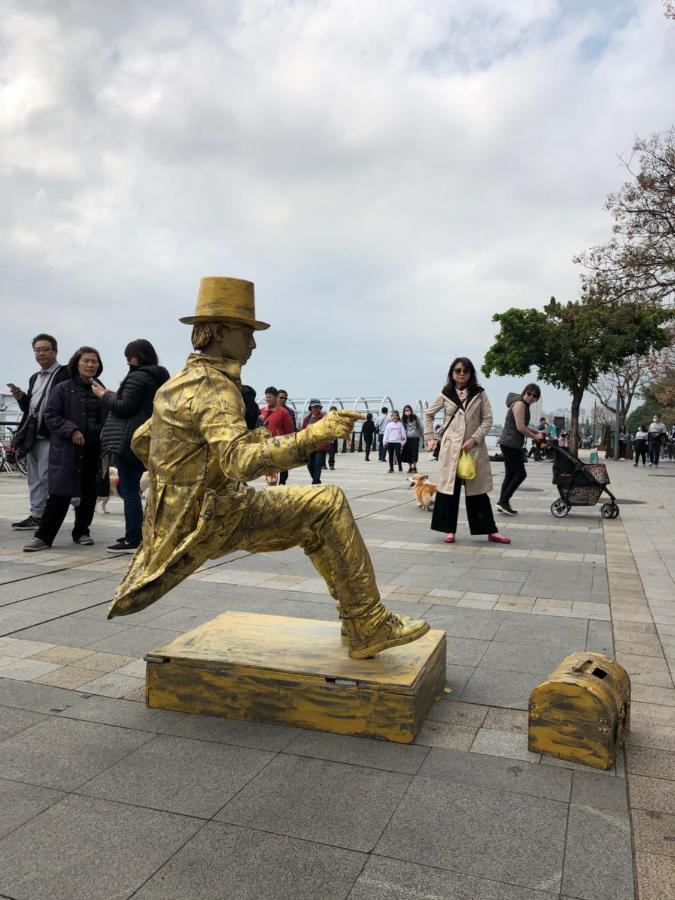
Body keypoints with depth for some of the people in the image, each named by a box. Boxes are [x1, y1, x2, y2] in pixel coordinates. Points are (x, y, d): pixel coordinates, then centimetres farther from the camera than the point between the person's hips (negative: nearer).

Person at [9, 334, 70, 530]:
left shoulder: (65, 374, -7)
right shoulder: (34, 378, 21)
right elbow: (28, 407, 23)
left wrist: (43, 412, -22)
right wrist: (21, 398, 3)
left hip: (51, 435, -8)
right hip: (32, 435, 9)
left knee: (45, 478, -8)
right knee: (35, 478, 12)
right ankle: (36, 515, 18)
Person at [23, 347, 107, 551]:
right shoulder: (63, 389, 0)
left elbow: (106, 420, 15)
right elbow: (51, 416, -2)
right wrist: (71, 430, -15)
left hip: (93, 450, 4)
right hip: (66, 450, -4)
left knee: (89, 493, 10)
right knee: (60, 493, -5)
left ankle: (81, 531, 26)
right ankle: (43, 536, 3)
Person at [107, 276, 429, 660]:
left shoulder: (180, 382, 13)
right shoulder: (213, 386, -18)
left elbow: (141, 442, 22)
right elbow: (241, 462, -33)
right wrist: (312, 435, -39)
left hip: (184, 515, 10)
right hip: (214, 519, -10)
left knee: (318, 518, 15)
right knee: (328, 503, -13)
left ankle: (357, 620, 15)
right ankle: (369, 627, -9)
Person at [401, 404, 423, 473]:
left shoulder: (415, 417, -3)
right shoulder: (403, 419, 2)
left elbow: (420, 426, 6)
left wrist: (422, 434, 10)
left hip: (415, 437, -2)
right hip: (407, 438, 2)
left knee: (414, 452, -4)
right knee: (408, 452, 3)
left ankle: (414, 466, 6)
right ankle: (410, 467, 14)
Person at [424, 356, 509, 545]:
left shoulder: (479, 394, 3)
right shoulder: (445, 394, 4)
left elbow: (488, 420, 0)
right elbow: (428, 414, 14)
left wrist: (474, 439, -11)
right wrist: (429, 437, 5)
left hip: (474, 447, 0)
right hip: (451, 447, 0)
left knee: (478, 490, 4)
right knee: (449, 488, 2)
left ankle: (491, 531, 10)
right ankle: (449, 530, 12)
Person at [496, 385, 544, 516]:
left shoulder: (524, 405, 18)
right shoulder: (519, 404, -13)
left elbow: (523, 426, 26)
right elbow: (520, 428, -19)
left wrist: (537, 432, 15)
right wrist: (535, 437, -8)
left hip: (510, 444, 10)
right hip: (510, 444, -10)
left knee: (510, 474, 11)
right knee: (521, 474, -7)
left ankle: (502, 503, 14)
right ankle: (504, 501, -6)